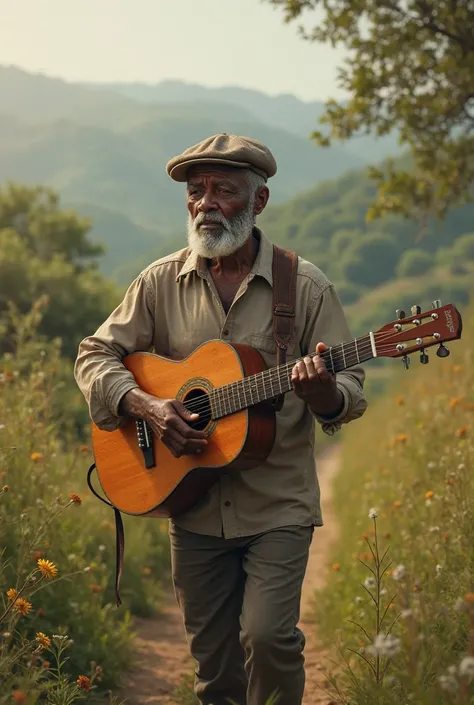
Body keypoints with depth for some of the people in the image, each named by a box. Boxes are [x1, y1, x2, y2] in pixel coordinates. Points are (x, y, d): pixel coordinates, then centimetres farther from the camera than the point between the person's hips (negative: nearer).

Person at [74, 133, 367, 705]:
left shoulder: (305, 286, -4)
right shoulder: (162, 282, 3)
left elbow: (351, 391, -2)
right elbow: (95, 354, 6)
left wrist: (325, 394, -27)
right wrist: (144, 405, -12)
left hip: (278, 506, -2)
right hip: (194, 505, 3)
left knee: (268, 634, -15)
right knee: (212, 656, 9)